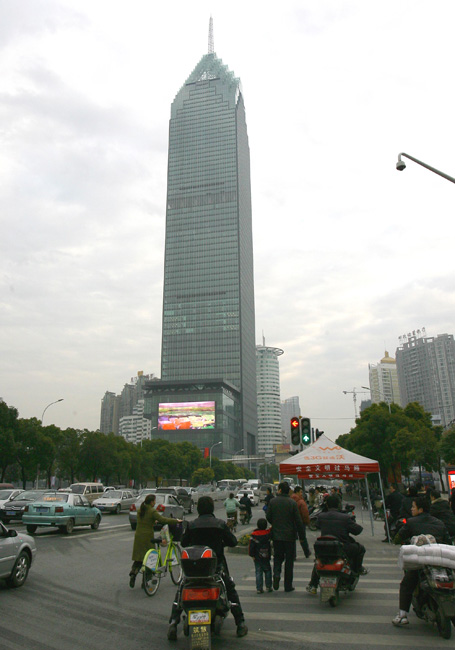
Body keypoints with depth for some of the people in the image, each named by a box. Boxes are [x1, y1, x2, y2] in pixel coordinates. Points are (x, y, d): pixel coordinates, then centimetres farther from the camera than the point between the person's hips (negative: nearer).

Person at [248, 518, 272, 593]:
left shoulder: (254, 535, -8)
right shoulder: (268, 533, -7)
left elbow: (251, 546, -8)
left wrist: (252, 555, -2)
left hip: (257, 558, -1)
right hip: (266, 557, 1)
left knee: (258, 572, 5)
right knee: (267, 571, 16)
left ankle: (259, 588, 3)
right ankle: (268, 587, 17)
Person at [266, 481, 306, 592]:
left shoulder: (272, 501, -5)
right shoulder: (292, 503, -10)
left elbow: (268, 517, 2)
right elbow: (298, 521, -9)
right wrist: (301, 535, 1)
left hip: (276, 535, 1)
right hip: (289, 536, -1)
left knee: (278, 557, 17)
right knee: (289, 560, 9)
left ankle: (276, 574, -9)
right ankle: (288, 586, 14)